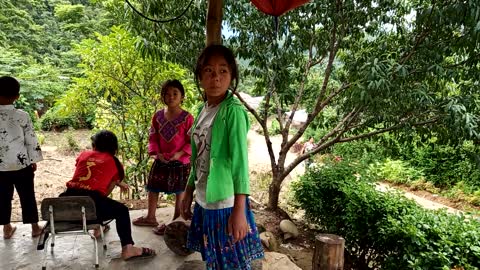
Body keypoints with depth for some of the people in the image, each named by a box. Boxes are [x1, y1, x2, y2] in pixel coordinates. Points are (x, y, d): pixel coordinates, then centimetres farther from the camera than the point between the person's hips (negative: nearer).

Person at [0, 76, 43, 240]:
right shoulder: (22, 116, -12)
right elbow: (31, 140, -8)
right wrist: (34, 161, 3)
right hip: (21, 164, -1)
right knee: (27, 196, 9)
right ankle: (35, 228, 20)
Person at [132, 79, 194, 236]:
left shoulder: (187, 117, -12)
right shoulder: (158, 116, 2)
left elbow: (192, 141, -10)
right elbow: (153, 137, 5)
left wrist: (180, 153, -21)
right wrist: (156, 152, -10)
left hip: (180, 161, -5)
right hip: (161, 160, 5)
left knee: (180, 191, 8)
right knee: (153, 188, 16)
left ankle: (176, 222, 23)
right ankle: (151, 217, 36)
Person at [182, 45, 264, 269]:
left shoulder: (233, 111, -14)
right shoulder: (203, 110, 7)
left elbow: (240, 161, -19)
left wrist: (239, 210, -22)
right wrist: (188, 193, 16)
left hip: (225, 204, -7)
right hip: (204, 202, 7)